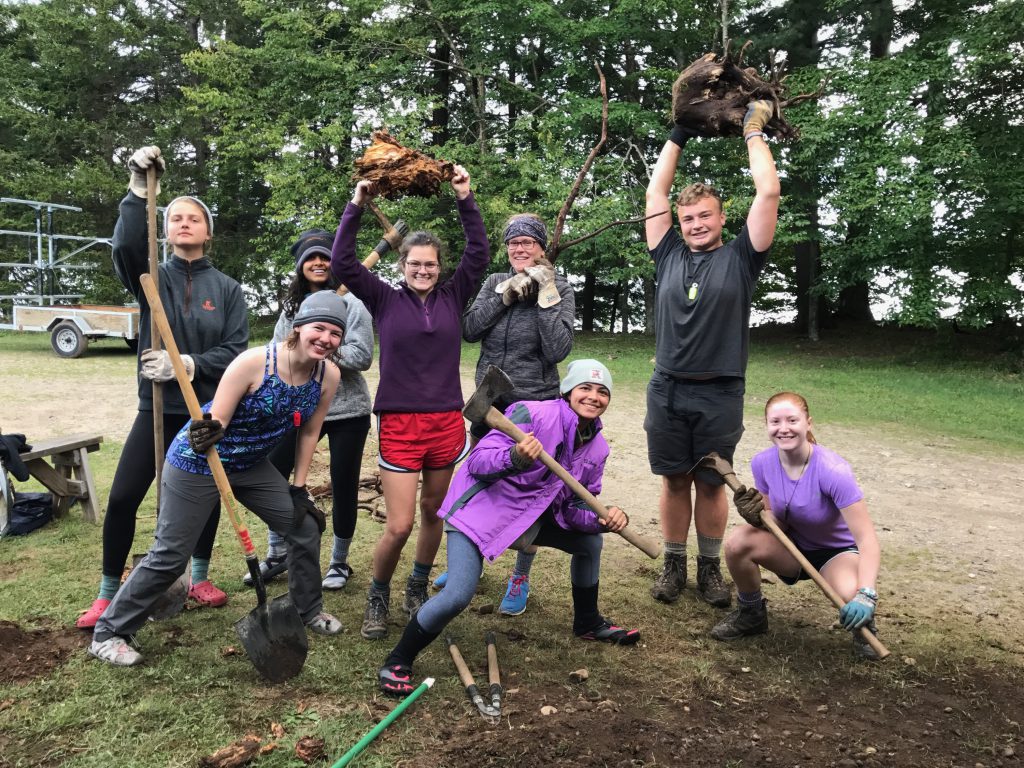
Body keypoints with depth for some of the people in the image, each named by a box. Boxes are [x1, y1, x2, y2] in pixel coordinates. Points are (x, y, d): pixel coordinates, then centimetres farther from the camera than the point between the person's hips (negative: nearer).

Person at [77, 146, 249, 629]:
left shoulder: (226, 288, 0)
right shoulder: (152, 276, 0)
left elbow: (237, 350, -7)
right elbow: (125, 247, -23)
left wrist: (188, 364, -21)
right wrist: (138, 190, -34)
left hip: (210, 412, 1)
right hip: (158, 409, 0)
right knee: (122, 498, -3)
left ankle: (199, 578, 34)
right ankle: (108, 593, 17)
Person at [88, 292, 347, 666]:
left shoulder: (328, 376, -12)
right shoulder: (255, 362, -28)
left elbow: (309, 432, 1)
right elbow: (215, 422, -24)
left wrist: (299, 489, 4)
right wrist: (207, 433, -48)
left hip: (252, 464, 6)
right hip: (198, 464, -6)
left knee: (306, 526, 6)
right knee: (170, 556, -1)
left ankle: (309, 610, 29)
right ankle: (108, 634, 19)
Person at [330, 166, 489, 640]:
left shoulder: (452, 298, 6)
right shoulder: (386, 300, 1)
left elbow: (479, 254, -1)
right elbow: (343, 264, -6)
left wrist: (464, 199, -6)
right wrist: (356, 206, -10)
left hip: (447, 422, 3)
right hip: (399, 423, -3)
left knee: (432, 513, 15)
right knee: (399, 525, -5)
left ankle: (417, 591, 36)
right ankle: (377, 597, 21)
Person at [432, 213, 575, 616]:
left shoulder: (559, 288, -6)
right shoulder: (496, 282, 5)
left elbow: (557, 350, -17)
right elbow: (469, 329, -8)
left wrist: (546, 295, -19)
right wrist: (506, 294, -15)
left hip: (535, 405, -4)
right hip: (489, 402, 4)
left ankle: (520, 579, 22)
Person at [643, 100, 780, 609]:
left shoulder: (739, 258, 2)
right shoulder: (669, 257, 8)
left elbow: (768, 192, -4)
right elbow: (655, 193, 13)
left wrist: (753, 131, 6)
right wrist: (678, 136, 17)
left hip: (719, 394, -2)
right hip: (667, 390, 2)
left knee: (711, 484, 8)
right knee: (674, 481, 10)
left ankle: (710, 567, 23)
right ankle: (673, 564, 23)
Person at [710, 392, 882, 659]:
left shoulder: (832, 470, -29)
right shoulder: (763, 463, -15)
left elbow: (867, 540, -31)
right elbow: (778, 524, -5)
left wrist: (865, 595, -45)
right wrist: (758, 517, -29)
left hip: (837, 551, -3)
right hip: (793, 547, 4)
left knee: (851, 596, -36)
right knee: (738, 543, -26)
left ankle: (863, 626, 5)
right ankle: (751, 614, 4)